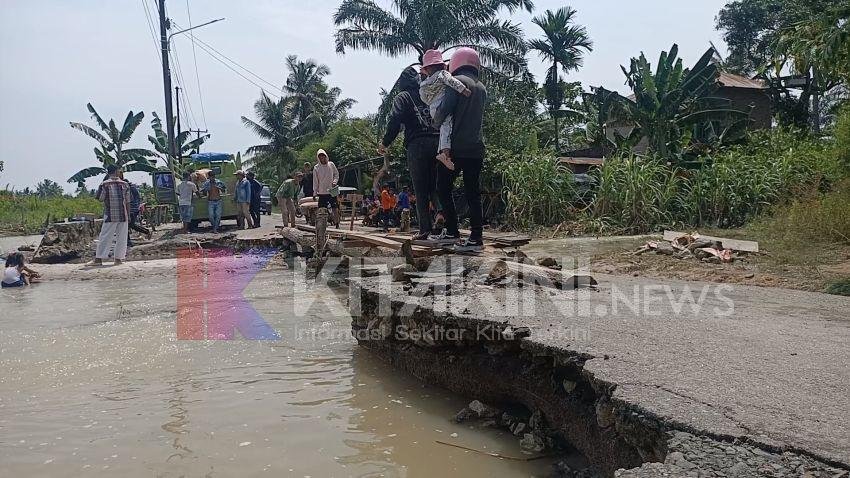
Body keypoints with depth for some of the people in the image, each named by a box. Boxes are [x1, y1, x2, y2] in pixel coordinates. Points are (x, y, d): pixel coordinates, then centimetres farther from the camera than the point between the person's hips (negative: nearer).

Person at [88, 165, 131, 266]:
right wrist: (128, 216, 10)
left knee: (105, 237, 1)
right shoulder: (124, 184, 3)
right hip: (123, 216, 2)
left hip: (110, 216, -2)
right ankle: (118, 258, 8)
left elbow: (100, 199, -2)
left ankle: (98, 258, 0)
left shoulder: (104, 184, -4)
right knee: (121, 237, 7)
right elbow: (127, 202, 4)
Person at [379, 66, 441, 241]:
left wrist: (385, 143, 2)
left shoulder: (403, 97, 7)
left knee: (421, 191, -1)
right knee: (436, 187, 8)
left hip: (416, 145, -4)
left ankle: (425, 229, -3)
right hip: (438, 142, 4)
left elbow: (395, 121, -6)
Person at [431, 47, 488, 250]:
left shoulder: (457, 81, -6)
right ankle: (476, 238, 3)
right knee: (473, 193, 6)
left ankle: (452, 231, 4)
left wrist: (436, 120, 4)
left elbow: (445, 109, -16)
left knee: (444, 188, 7)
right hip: (476, 148, 6)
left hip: (456, 147, -6)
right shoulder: (481, 88, 17)